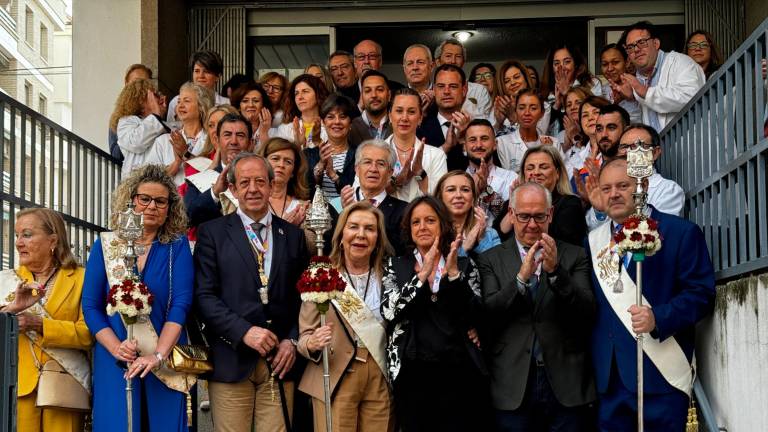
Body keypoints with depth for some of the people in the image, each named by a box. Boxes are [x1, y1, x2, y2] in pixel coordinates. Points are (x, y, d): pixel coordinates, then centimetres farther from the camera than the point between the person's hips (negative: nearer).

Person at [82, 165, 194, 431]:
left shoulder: (177, 246, 3)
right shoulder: (105, 245, 6)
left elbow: (181, 304, -7)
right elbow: (90, 306, 2)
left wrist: (158, 355, -19)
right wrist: (116, 347, -14)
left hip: (164, 361, 0)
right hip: (115, 362, 0)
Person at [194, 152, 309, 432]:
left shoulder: (293, 235, 13)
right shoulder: (212, 232, 4)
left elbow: (303, 296, 12)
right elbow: (204, 295, -3)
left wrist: (292, 341, -2)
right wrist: (244, 331, -13)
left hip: (280, 360, 2)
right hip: (231, 361, -2)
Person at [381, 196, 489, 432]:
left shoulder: (465, 265, 7)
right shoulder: (395, 266, 8)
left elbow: (471, 317, -4)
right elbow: (389, 311, -8)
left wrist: (453, 273, -14)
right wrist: (423, 274, -15)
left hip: (458, 373, 0)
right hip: (412, 375, 0)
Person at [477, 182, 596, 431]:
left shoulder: (574, 256, 6)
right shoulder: (491, 260, 5)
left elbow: (587, 313, -5)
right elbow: (488, 315, -7)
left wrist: (556, 271, -18)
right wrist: (521, 278, -20)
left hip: (566, 384, 1)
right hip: (513, 388, 0)